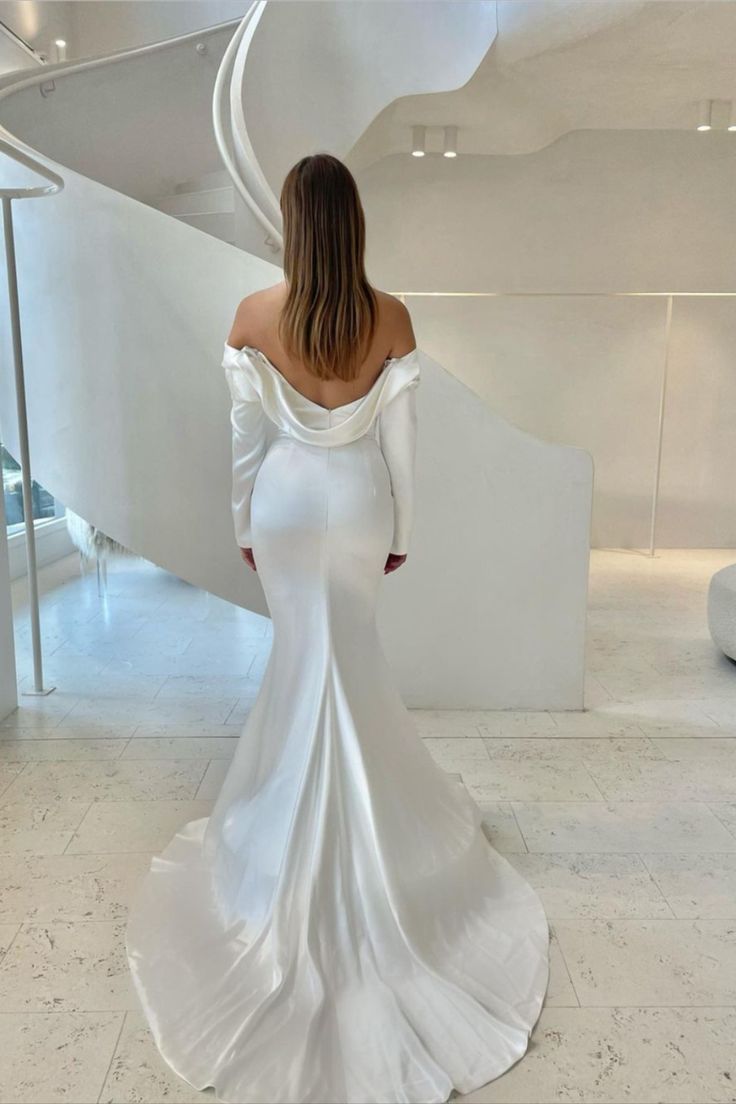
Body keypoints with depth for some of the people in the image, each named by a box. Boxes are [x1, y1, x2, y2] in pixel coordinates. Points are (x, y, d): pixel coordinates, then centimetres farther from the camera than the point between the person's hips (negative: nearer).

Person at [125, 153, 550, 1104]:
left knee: (302, 648, 16)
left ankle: (307, 801, 31)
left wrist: (244, 525, 6)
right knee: (348, 650, 18)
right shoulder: (390, 318, -10)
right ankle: (350, 793, 35)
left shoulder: (253, 315, -11)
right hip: (358, 504, 0)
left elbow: (246, 436, -6)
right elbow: (400, 440, -7)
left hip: (285, 504, 0)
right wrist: (401, 528, 5)